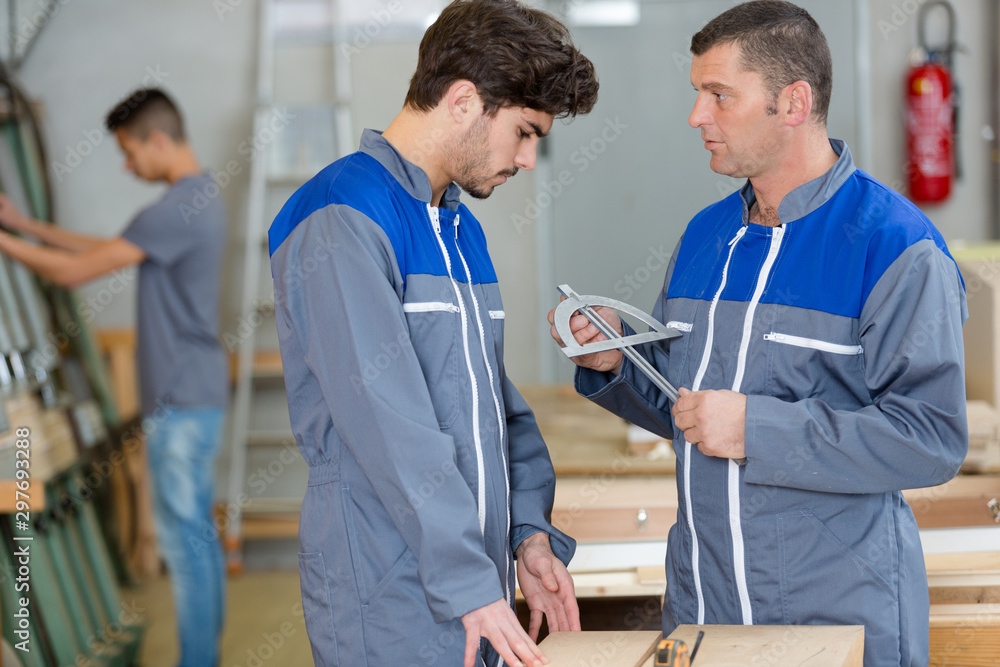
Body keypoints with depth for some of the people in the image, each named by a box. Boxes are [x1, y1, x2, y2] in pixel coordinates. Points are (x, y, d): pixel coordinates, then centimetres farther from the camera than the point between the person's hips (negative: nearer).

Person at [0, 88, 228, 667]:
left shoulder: (178, 209, -20)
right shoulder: (202, 196, 12)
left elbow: (75, 271, -18)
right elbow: (108, 250, 20)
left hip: (182, 402, -10)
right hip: (195, 396, 10)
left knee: (183, 534, -3)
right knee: (197, 531, 15)